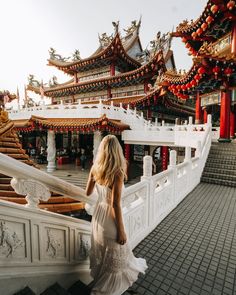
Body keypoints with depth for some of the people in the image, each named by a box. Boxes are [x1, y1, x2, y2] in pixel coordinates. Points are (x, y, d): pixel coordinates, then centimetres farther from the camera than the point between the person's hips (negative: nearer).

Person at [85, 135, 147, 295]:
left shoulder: (95, 168, -7)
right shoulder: (118, 173, -26)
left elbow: (88, 193, 5)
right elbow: (115, 205, -23)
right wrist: (121, 231, -13)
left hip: (98, 213, 7)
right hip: (110, 217, -6)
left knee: (100, 250, 30)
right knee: (115, 255, 20)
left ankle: (99, 278, 55)